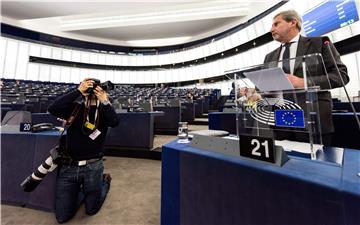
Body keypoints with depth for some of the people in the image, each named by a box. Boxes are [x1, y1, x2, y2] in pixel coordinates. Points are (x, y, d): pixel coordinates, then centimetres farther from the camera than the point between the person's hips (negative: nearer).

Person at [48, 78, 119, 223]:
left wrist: (105, 101, -28)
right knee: (62, 216, 12)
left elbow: (114, 122, -20)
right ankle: (82, 190, 37)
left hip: (92, 166, -1)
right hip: (68, 166, 2)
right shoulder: (74, 107, 2)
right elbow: (53, 109, -16)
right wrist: (78, 91, -20)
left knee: (91, 209, 13)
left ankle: (104, 181, 37)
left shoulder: (103, 111, -2)